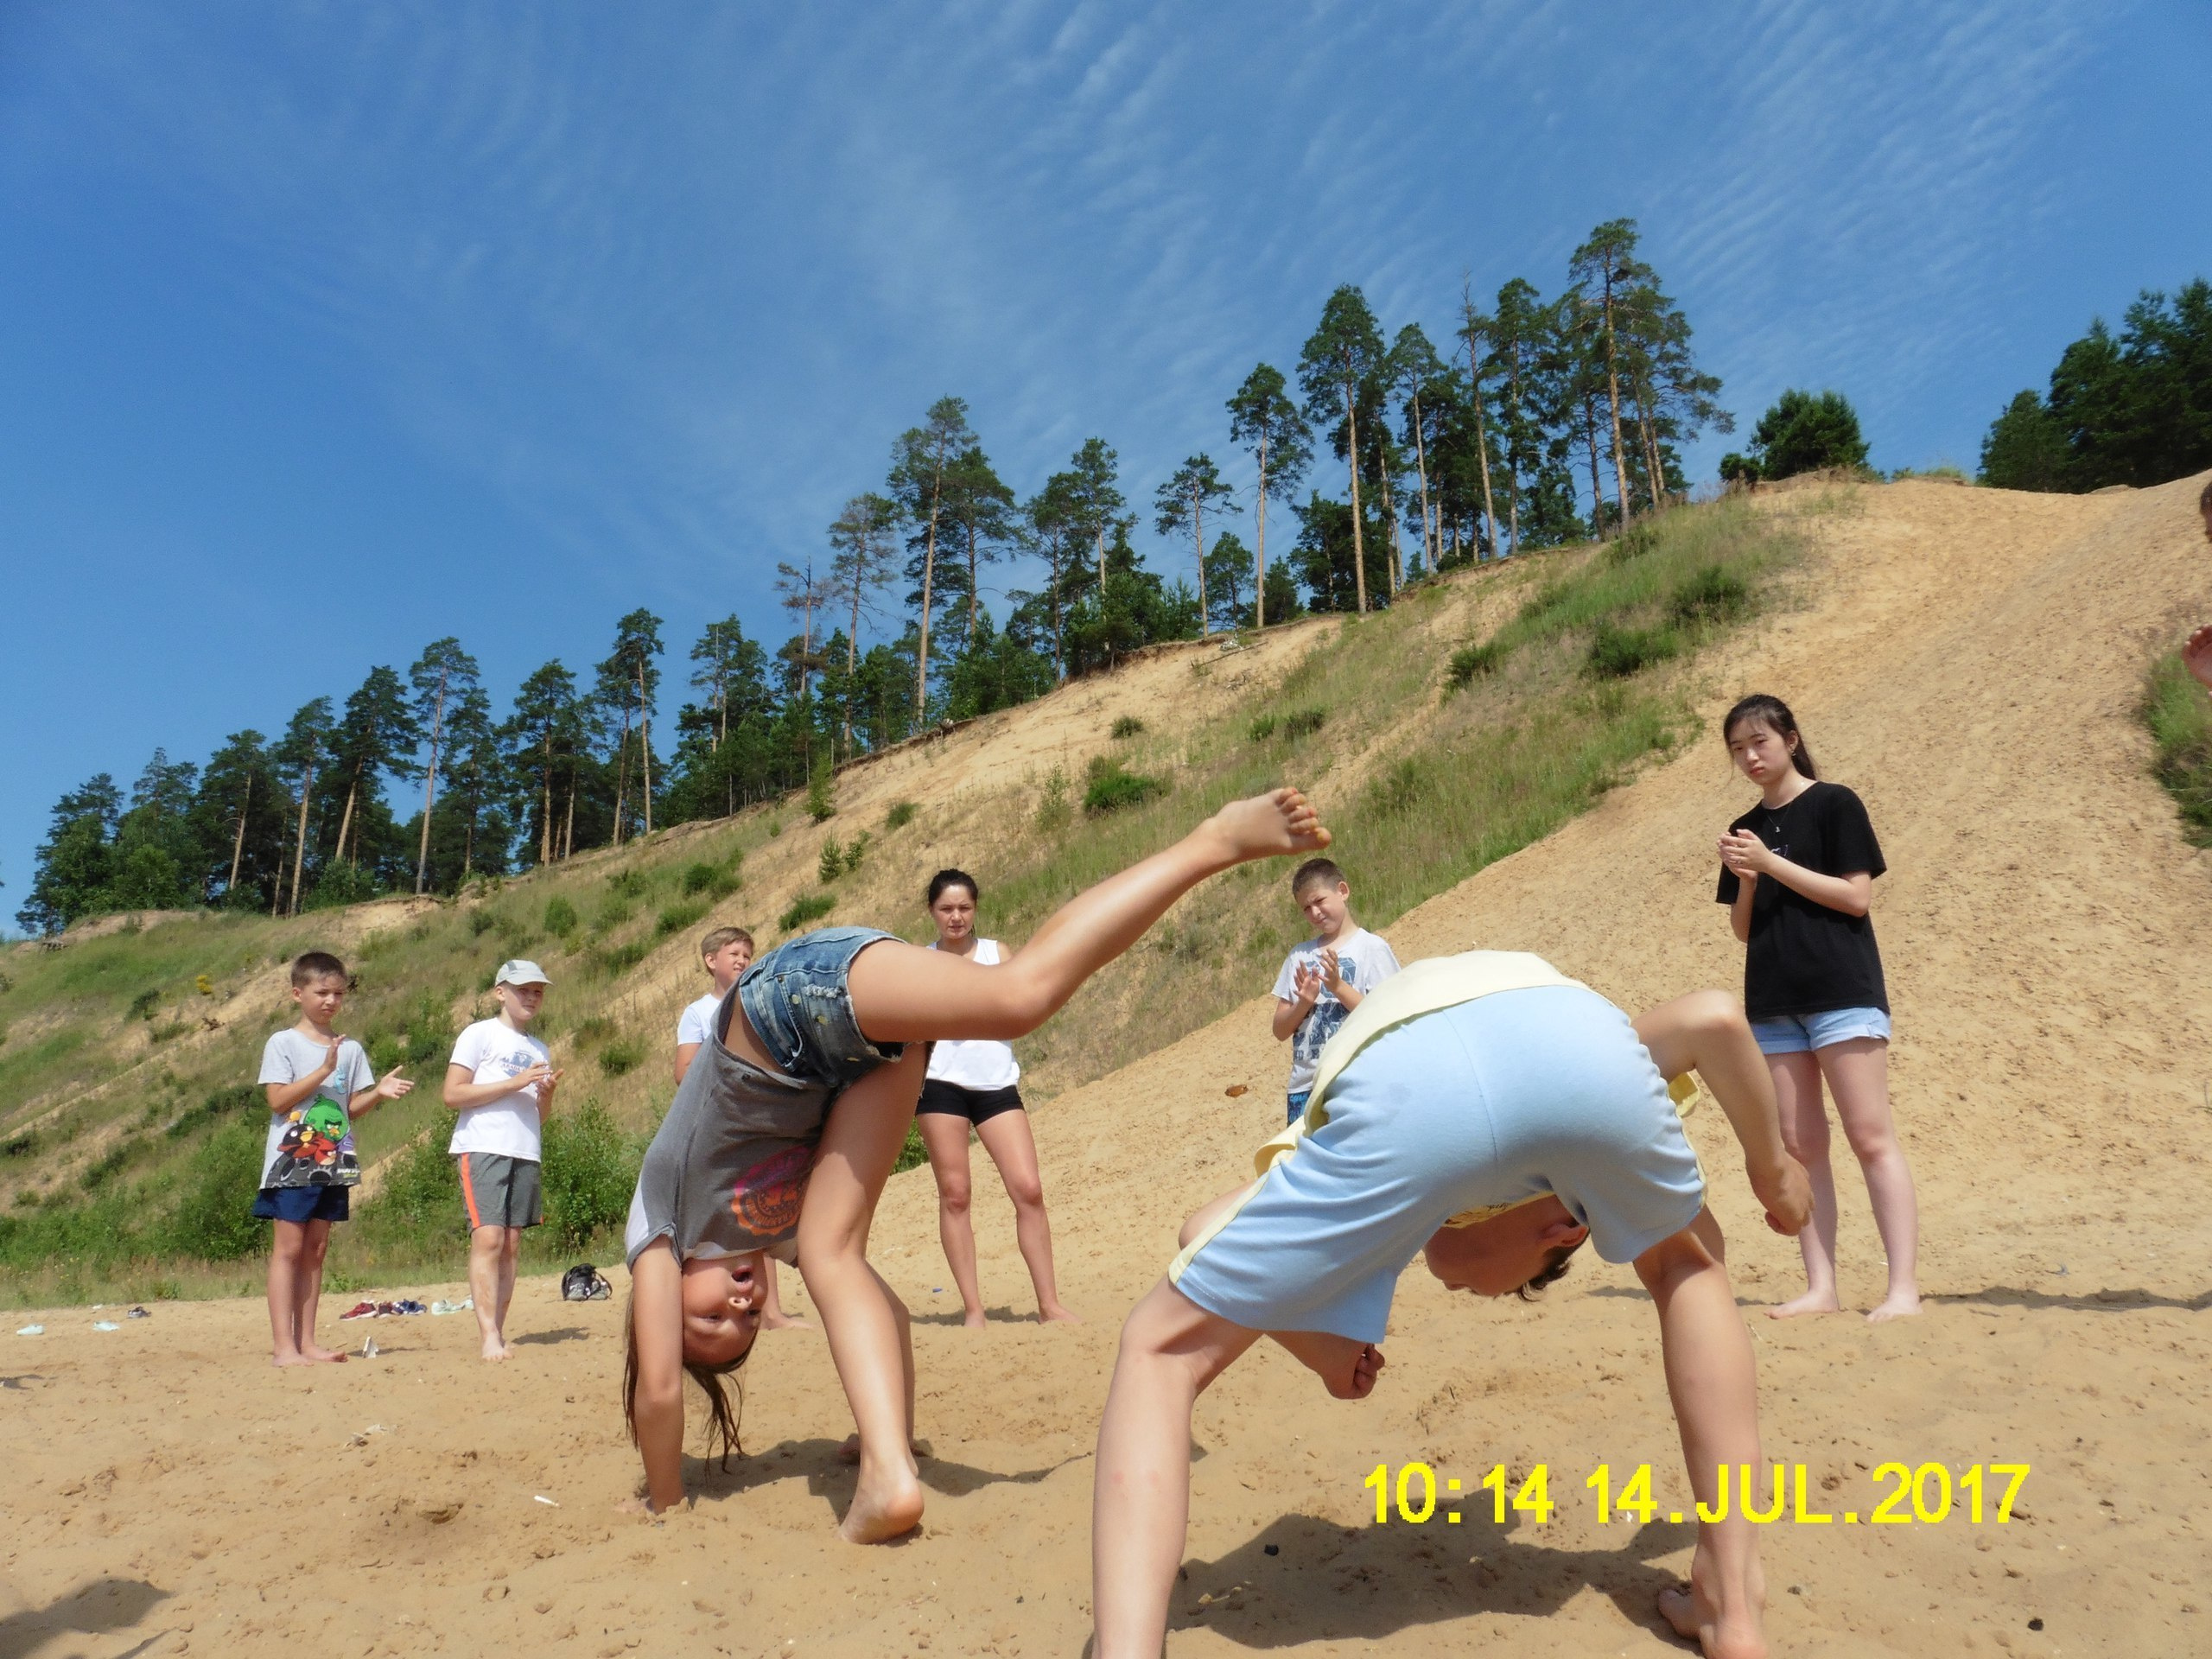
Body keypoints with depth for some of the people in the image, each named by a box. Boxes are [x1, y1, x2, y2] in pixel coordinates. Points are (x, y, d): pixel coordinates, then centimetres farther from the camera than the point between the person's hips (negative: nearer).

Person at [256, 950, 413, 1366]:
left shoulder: (351, 1049, 10)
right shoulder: (282, 1043, -3)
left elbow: (351, 1108, 12)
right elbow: (278, 1099, -12)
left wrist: (379, 1092, -7)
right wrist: (324, 1070, -19)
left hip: (333, 1162, 5)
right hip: (291, 1160, -4)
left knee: (316, 1249, 8)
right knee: (289, 1247, -4)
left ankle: (306, 1341, 12)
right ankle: (284, 1346, -2)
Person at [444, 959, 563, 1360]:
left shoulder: (539, 1050, 21)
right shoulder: (480, 1035, 4)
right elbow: (453, 1093, -6)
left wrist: (547, 1094, 2)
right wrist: (515, 1083, -11)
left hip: (527, 1153, 6)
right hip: (482, 1148, -6)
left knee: (511, 1245, 3)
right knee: (488, 1239, -14)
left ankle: (499, 1333, 6)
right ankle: (489, 1337, -15)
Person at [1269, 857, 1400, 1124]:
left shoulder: (1371, 949, -1)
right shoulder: (1300, 956, 11)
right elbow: (1280, 1030, 10)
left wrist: (1339, 987, -17)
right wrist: (1304, 1002, -9)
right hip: (1304, 1086, 5)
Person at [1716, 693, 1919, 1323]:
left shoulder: (1834, 805, -1)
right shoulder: (1745, 830, 14)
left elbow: (1856, 895, -9)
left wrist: (1771, 863, -13)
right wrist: (1745, 880, -6)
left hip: (1842, 993, -6)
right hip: (1773, 1002, 6)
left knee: (1872, 1138, -6)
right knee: (1798, 1146, 4)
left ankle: (1904, 1285, -3)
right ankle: (1820, 1287, 7)